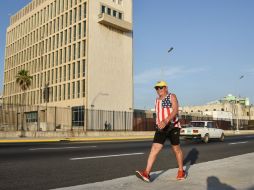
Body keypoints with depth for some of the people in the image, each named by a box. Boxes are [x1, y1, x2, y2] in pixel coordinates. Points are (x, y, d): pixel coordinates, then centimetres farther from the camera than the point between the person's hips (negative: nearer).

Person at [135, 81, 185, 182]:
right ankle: (146, 173, -17)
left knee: (176, 149, 9)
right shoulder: (157, 100, 15)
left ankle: (181, 171, 29)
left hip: (173, 127, -4)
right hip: (161, 128, 5)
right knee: (154, 149, -10)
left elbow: (175, 111, -18)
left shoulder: (172, 97, -4)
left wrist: (165, 121, -31)